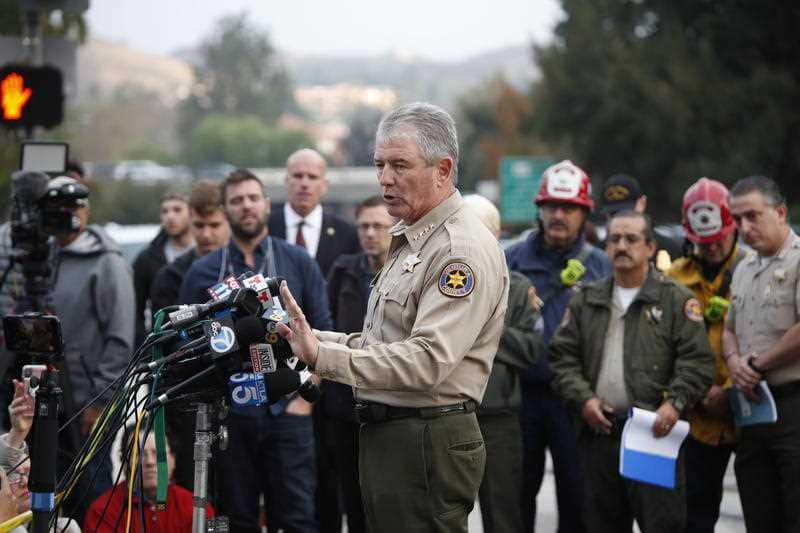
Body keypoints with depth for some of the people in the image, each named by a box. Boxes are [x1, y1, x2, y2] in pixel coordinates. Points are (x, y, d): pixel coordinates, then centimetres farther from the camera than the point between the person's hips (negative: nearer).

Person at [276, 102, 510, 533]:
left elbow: (427, 360, -25)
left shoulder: (464, 250, -16)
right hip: (385, 434, 10)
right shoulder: (408, 241, 19)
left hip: (428, 443, -10)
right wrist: (311, 339, 11)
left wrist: (324, 357, -28)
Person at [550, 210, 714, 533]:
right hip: (598, 431, 4)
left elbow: (697, 361, -3)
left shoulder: (676, 300, 4)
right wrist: (583, 399, -4)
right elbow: (563, 357, 12)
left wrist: (675, 403, -17)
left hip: (655, 432, -4)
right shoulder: (585, 302, 16)